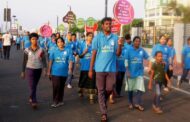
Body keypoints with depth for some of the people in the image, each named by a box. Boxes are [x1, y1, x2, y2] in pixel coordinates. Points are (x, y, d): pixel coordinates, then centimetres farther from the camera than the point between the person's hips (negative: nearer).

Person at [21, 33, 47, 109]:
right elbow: (24, 61, 4)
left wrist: (45, 68, -17)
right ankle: (34, 102, -8)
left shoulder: (41, 50, -2)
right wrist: (23, 72, 6)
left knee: (35, 86, 15)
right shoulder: (27, 50, -3)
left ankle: (31, 98, 35)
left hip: (38, 70, 2)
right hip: (29, 70, -2)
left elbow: (44, 60, -2)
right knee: (32, 86, -9)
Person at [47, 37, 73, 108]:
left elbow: (70, 61, -7)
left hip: (64, 72, 1)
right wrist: (49, 71, 2)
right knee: (56, 86, -9)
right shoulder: (54, 51, 3)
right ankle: (55, 101, 2)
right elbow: (50, 61, 4)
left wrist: (70, 68, -23)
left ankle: (60, 101, 26)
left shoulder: (68, 51, -1)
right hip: (55, 72, -1)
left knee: (61, 87, 12)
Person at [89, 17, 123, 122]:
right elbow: (94, 54, -1)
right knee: (101, 91, 4)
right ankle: (103, 113, 12)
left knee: (109, 89, 7)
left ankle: (102, 102, 37)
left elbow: (118, 54, 3)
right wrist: (91, 69, -3)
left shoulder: (115, 38, 4)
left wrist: (120, 45, -17)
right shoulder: (97, 37, -1)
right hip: (100, 68, -2)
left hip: (111, 68, 2)